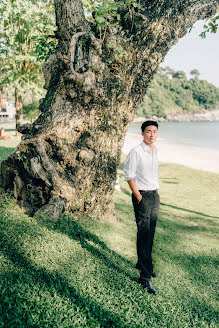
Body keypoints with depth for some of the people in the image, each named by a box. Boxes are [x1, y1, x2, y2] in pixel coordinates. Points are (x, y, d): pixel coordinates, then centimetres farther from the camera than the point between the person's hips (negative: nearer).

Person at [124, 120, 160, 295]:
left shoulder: (155, 151, 12)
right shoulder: (136, 152, -11)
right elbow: (129, 176, -11)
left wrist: (157, 193, 15)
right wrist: (139, 197, -14)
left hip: (154, 195, 7)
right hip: (142, 195, -7)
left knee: (150, 233, 14)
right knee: (144, 234, -7)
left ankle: (143, 264, 31)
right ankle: (145, 276, -3)